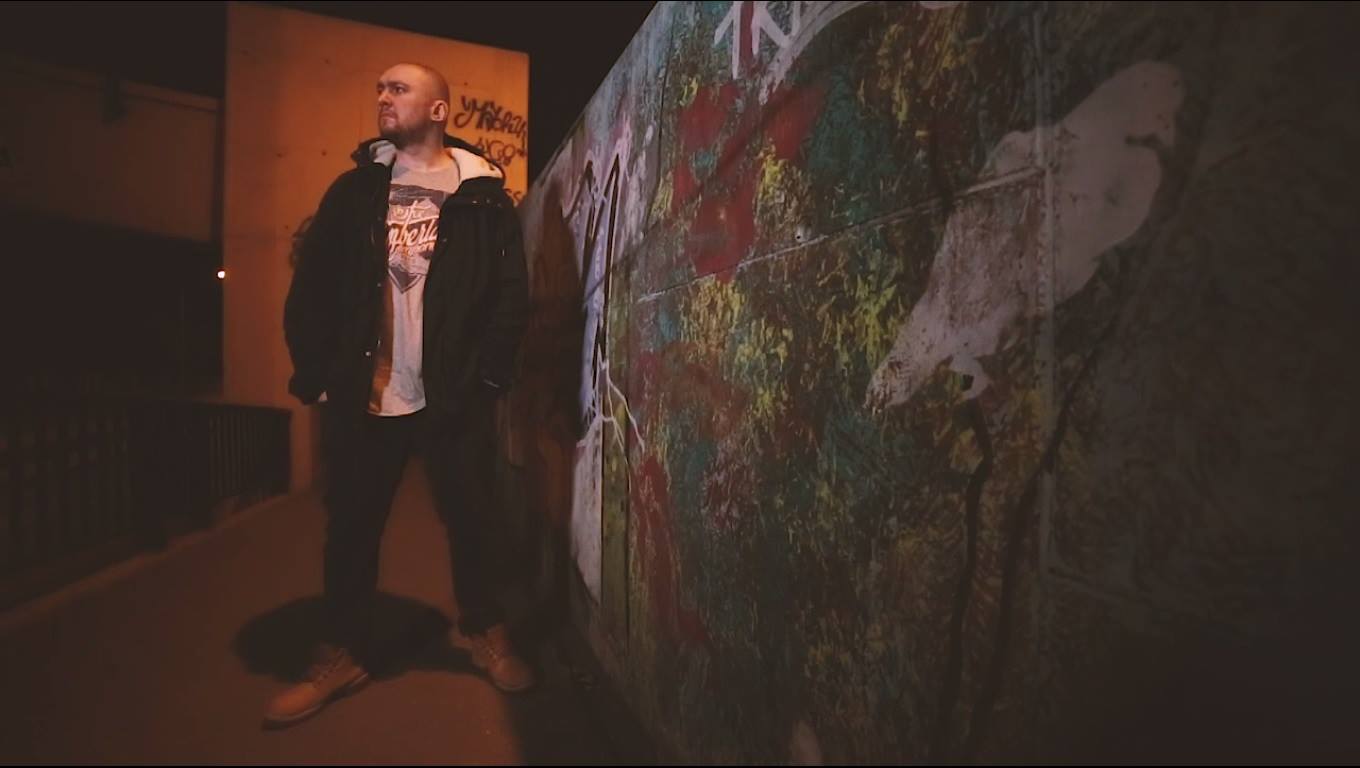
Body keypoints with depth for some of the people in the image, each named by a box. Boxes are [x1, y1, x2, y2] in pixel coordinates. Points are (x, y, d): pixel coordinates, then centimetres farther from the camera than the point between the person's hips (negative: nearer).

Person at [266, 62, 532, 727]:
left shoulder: (483, 194, 2)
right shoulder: (354, 189, 10)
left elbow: (512, 292, -3)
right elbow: (311, 285, 7)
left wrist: (485, 374, -10)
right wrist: (316, 373, -1)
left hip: (455, 398, -2)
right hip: (363, 397, 3)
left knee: (469, 517, 10)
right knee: (351, 525, 11)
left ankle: (481, 629, 32)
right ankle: (341, 656, 29)